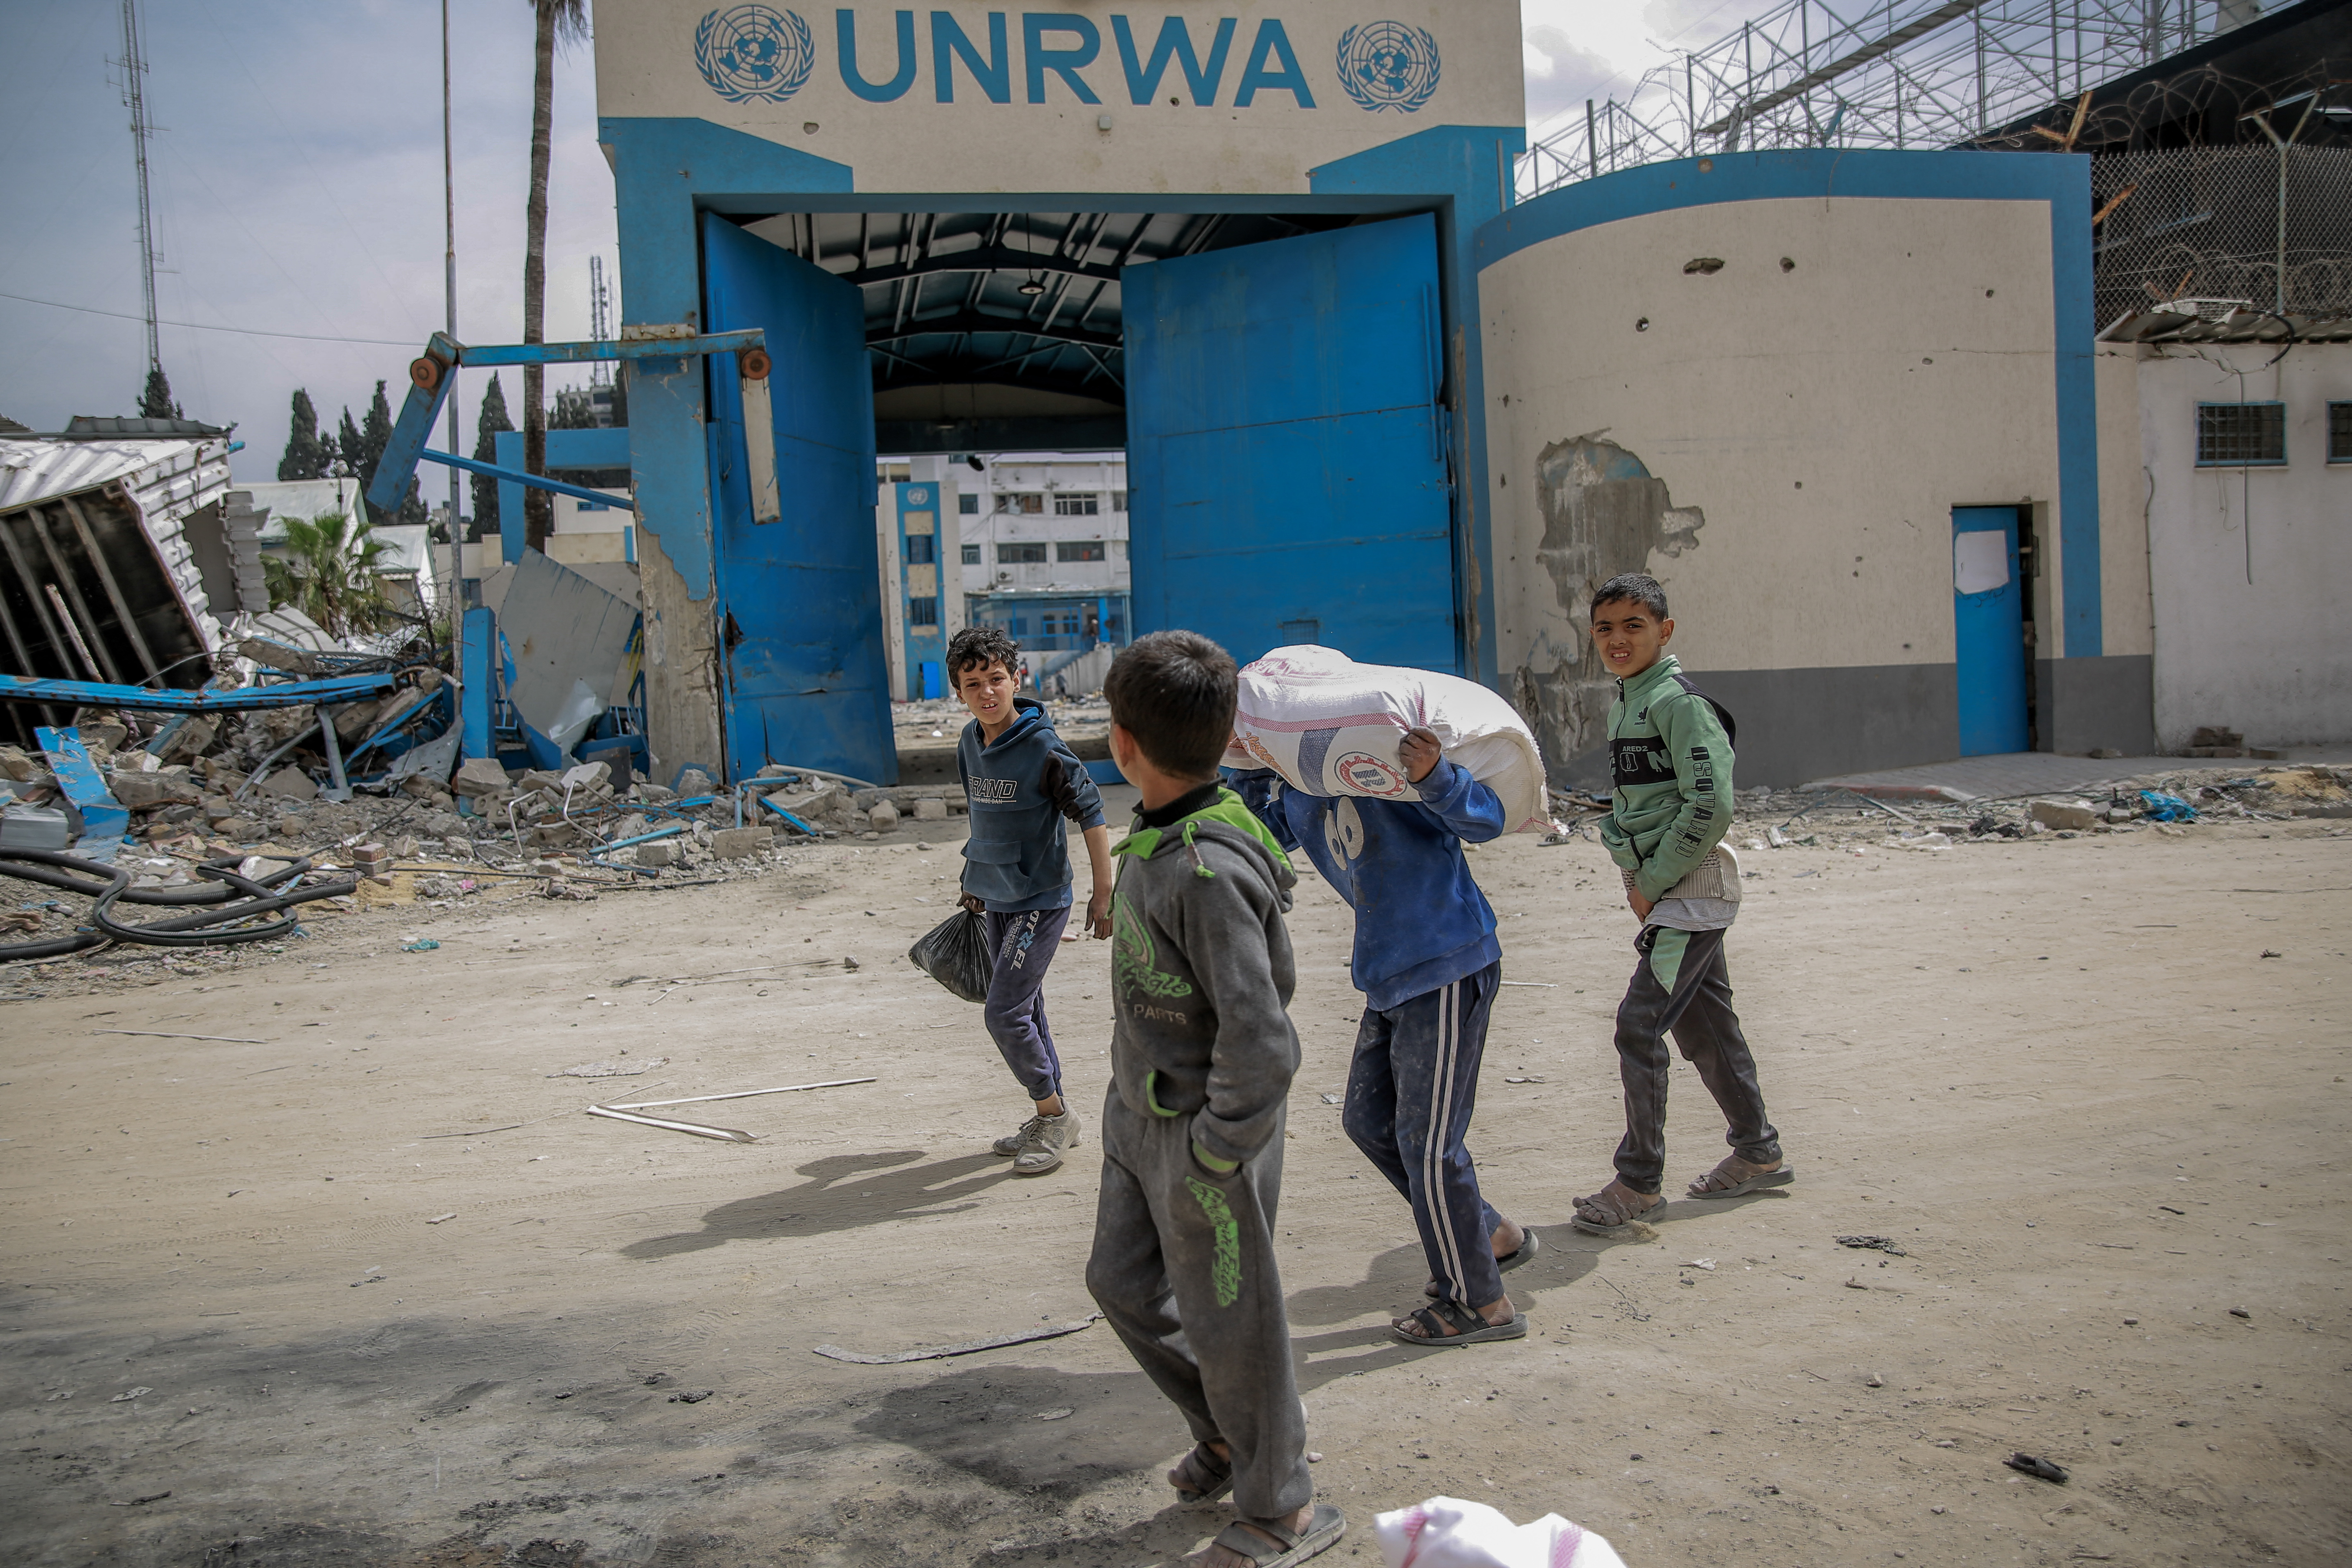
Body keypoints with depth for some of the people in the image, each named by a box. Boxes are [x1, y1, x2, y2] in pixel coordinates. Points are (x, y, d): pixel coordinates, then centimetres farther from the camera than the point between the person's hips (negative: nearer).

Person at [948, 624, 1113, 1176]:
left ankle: (1052, 1116, 9)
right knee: (1024, 1011, 14)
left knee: (1004, 1013, -9)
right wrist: (976, 882, 23)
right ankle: (1052, 1118, 28)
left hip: (1040, 902, -7)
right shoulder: (970, 743, 2)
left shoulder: (1043, 748, -19)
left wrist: (1103, 894, -15)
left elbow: (1092, 816, -15)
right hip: (998, 902, 7)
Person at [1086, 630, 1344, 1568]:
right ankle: (1228, 1432, 44)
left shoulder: (1212, 873, -30)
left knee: (1228, 1322, 8)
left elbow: (1263, 1048, -31)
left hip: (1208, 1135, -9)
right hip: (1140, 1114, 9)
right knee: (1125, 1285, 22)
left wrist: (1209, 1158, -20)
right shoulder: (1158, 840, 0)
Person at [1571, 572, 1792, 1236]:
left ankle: (1639, 1182, -2)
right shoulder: (1624, 701, 13)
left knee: (1640, 1024, -11)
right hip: (1662, 888, 9)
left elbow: (1711, 805, -21)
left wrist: (1653, 883, -16)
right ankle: (1759, 1154, 30)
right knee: (1702, 1024, 16)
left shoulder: (1679, 700, -15)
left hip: (1691, 886, -9)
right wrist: (1639, 881, 8)